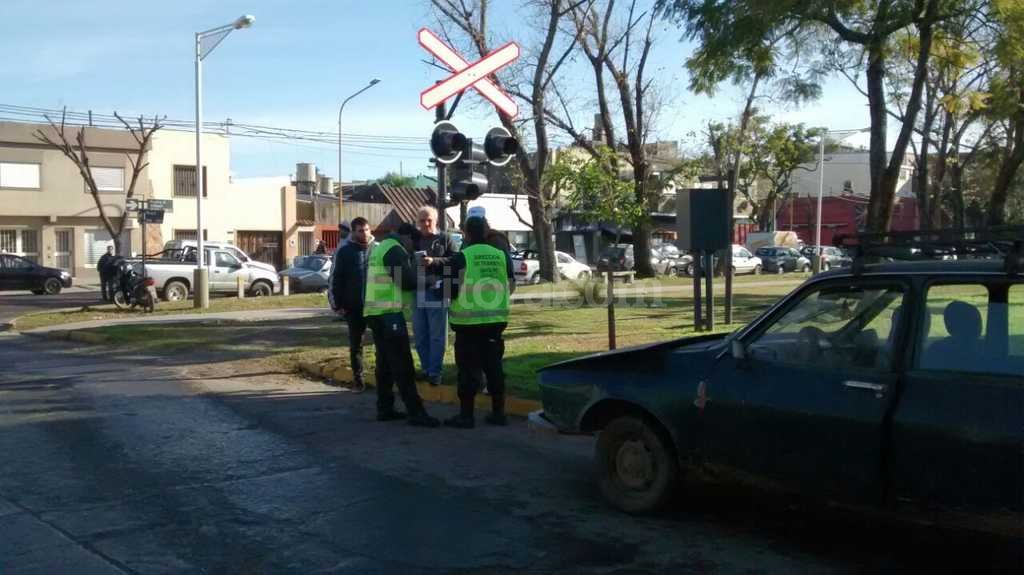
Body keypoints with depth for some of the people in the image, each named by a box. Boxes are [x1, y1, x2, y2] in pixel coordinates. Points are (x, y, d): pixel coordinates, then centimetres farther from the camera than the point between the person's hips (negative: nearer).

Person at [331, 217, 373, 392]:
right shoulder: (344, 251, 0)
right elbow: (336, 279, 0)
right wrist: (339, 304, -4)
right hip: (354, 306, -1)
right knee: (356, 342, 7)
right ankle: (357, 376, 15)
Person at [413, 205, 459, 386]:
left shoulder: (446, 239, 3)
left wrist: (434, 261, -19)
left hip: (437, 294, -4)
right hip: (416, 294, 4)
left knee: (437, 336, -1)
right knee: (420, 336, 10)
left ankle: (435, 372, 4)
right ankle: (426, 369, 20)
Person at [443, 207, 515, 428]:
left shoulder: (461, 257, -11)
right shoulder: (502, 256, 3)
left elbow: (453, 290, -11)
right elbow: (510, 286, 9)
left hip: (468, 322, -4)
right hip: (495, 320, 4)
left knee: (468, 368, 1)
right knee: (494, 365, 13)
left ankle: (466, 414, 4)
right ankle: (498, 412, 17)